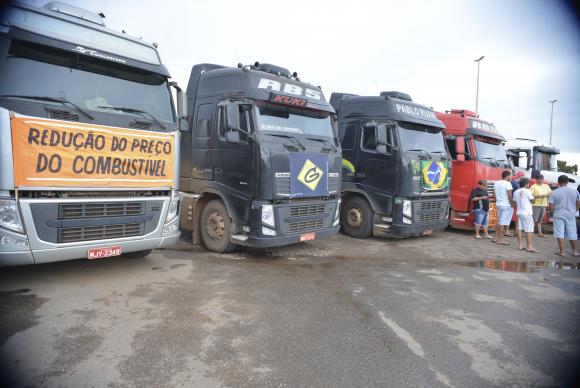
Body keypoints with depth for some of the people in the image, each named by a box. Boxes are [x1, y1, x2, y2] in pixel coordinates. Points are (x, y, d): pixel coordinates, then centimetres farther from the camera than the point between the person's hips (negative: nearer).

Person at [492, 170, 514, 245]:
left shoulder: (496, 183, 10)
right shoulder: (507, 183, -14)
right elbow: (510, 196, -17)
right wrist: (512, 205, -9)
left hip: (498, 204, 8)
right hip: (506, 205, -8)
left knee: (499, 222, 17)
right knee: (503, 223, -3)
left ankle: (495, 238, 19)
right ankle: (500, 240, -1)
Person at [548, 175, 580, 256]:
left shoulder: (554, 193, -7)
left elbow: (551, 207, -7)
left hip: (559, 215, -2)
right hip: (571, 215, 3)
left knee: (560, 234, 3)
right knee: (572, 234, 12)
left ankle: (562, 251, 3)